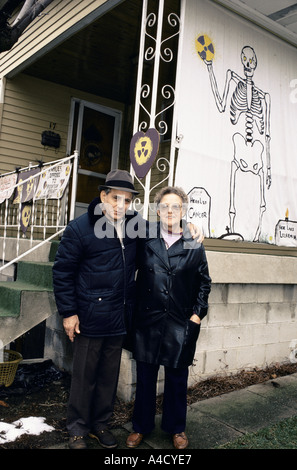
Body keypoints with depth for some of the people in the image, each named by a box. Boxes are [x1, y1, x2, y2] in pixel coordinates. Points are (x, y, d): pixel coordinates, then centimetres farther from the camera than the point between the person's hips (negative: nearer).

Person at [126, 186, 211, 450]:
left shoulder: (194, 246, 1)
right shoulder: (146, 242, 2)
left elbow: (204, 282, 8)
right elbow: (136, 277, 8)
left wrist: (197, 313, 2)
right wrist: (136, 313, 2)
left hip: (181, 324, 0)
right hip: (148, 320, 1)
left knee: (177, 378, 13)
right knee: (145, 376, 12)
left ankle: (176, 428, 34)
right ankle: (142, 427, 32)